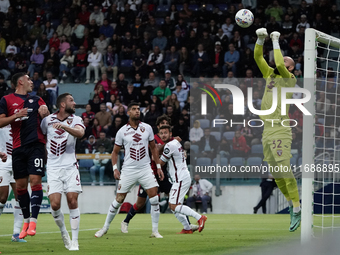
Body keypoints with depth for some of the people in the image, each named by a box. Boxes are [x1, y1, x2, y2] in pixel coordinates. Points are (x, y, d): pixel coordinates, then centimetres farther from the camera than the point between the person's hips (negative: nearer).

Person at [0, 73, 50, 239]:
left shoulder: (36, 100, 16)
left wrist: (45, 113, -9)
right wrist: (16, 116, -13)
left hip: (36, 145, 0)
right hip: (18, 148, 0)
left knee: (35, 180, -12)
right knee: (20, 185, 4)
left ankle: (33, 221, -15)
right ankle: (26, 220, 19)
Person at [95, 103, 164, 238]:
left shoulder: (147, 128, 4)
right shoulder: (122, 131, -2)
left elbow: (153, 148, 14)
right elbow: (115, 152, 7)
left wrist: (158, 167, 11)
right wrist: (115, 168, -5)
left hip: (145, 169, 2)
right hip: (128, 170, -2)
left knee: (154, 198, -10)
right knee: (119, 200, 0)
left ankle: (155, 231, 0)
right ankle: (105, 228, 16)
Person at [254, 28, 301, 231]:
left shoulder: (290, 79, -3)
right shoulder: (271, 75, 16)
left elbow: (279, 65, -20)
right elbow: (258, 57, 15)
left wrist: (276, 42, -10)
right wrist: (261, 39, 0)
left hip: (281, 132, -8)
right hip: (267, 131, 8)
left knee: (285, 171, -15)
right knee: (276, 175, 9)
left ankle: (297, 211, -12)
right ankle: (291, 203, 23)